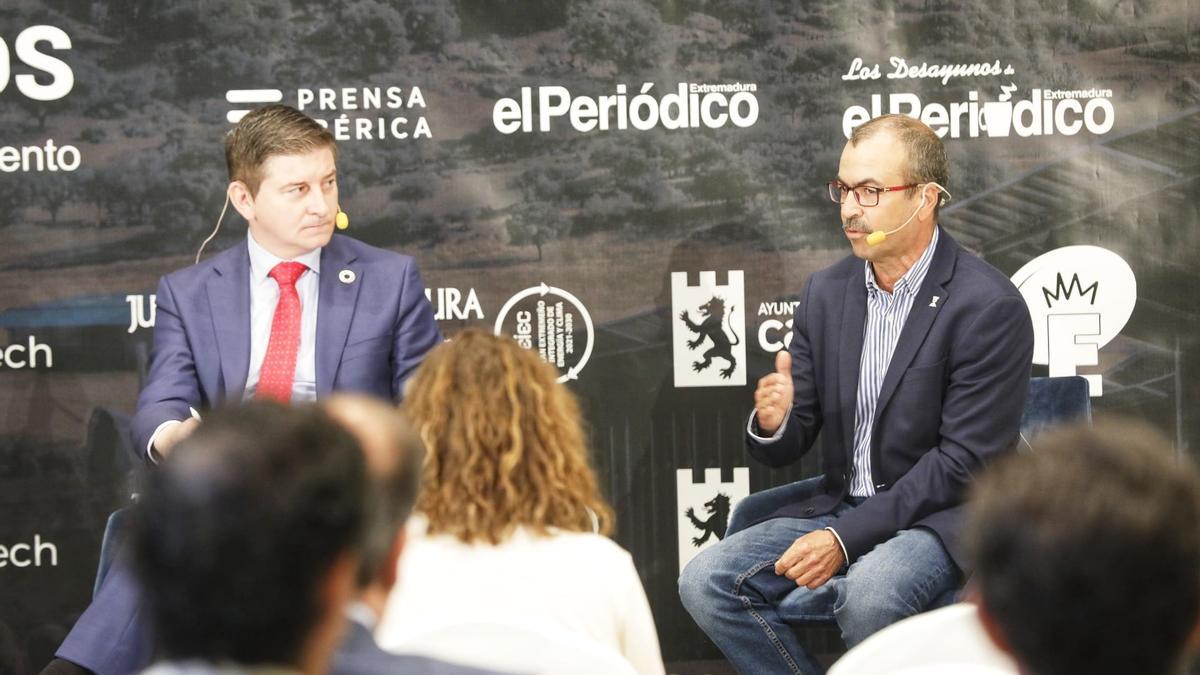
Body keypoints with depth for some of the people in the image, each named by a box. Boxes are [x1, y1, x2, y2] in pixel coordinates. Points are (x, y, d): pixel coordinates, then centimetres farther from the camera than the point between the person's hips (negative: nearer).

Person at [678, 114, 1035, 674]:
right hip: (838, 502, 6)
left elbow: (963, 461, -16)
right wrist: (772, 422, -18)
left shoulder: (990, 307, -13)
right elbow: (787, 449, 9)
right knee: (705, 582, -14)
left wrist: (845, 539, -21)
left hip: (941, 517, -6)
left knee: (869, 593, -36)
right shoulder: (827, 292, 6)